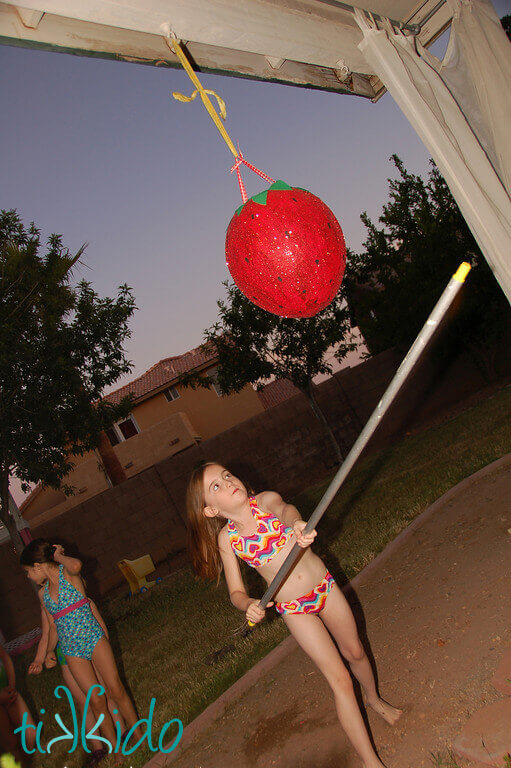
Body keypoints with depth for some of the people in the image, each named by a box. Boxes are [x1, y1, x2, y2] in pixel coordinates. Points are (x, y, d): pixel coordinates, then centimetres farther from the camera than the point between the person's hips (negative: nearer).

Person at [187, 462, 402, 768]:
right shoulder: (227, 538, -12)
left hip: (325, 587, 2)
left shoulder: (266, 500, -14)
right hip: (294, 609, -1)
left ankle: (374, 698, 53)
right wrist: (248, 604, -28)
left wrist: (297, 523, -60)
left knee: (355, 652, 21)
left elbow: (285, 510, -37)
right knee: (340, 678, -1)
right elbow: (236, 592, -6)